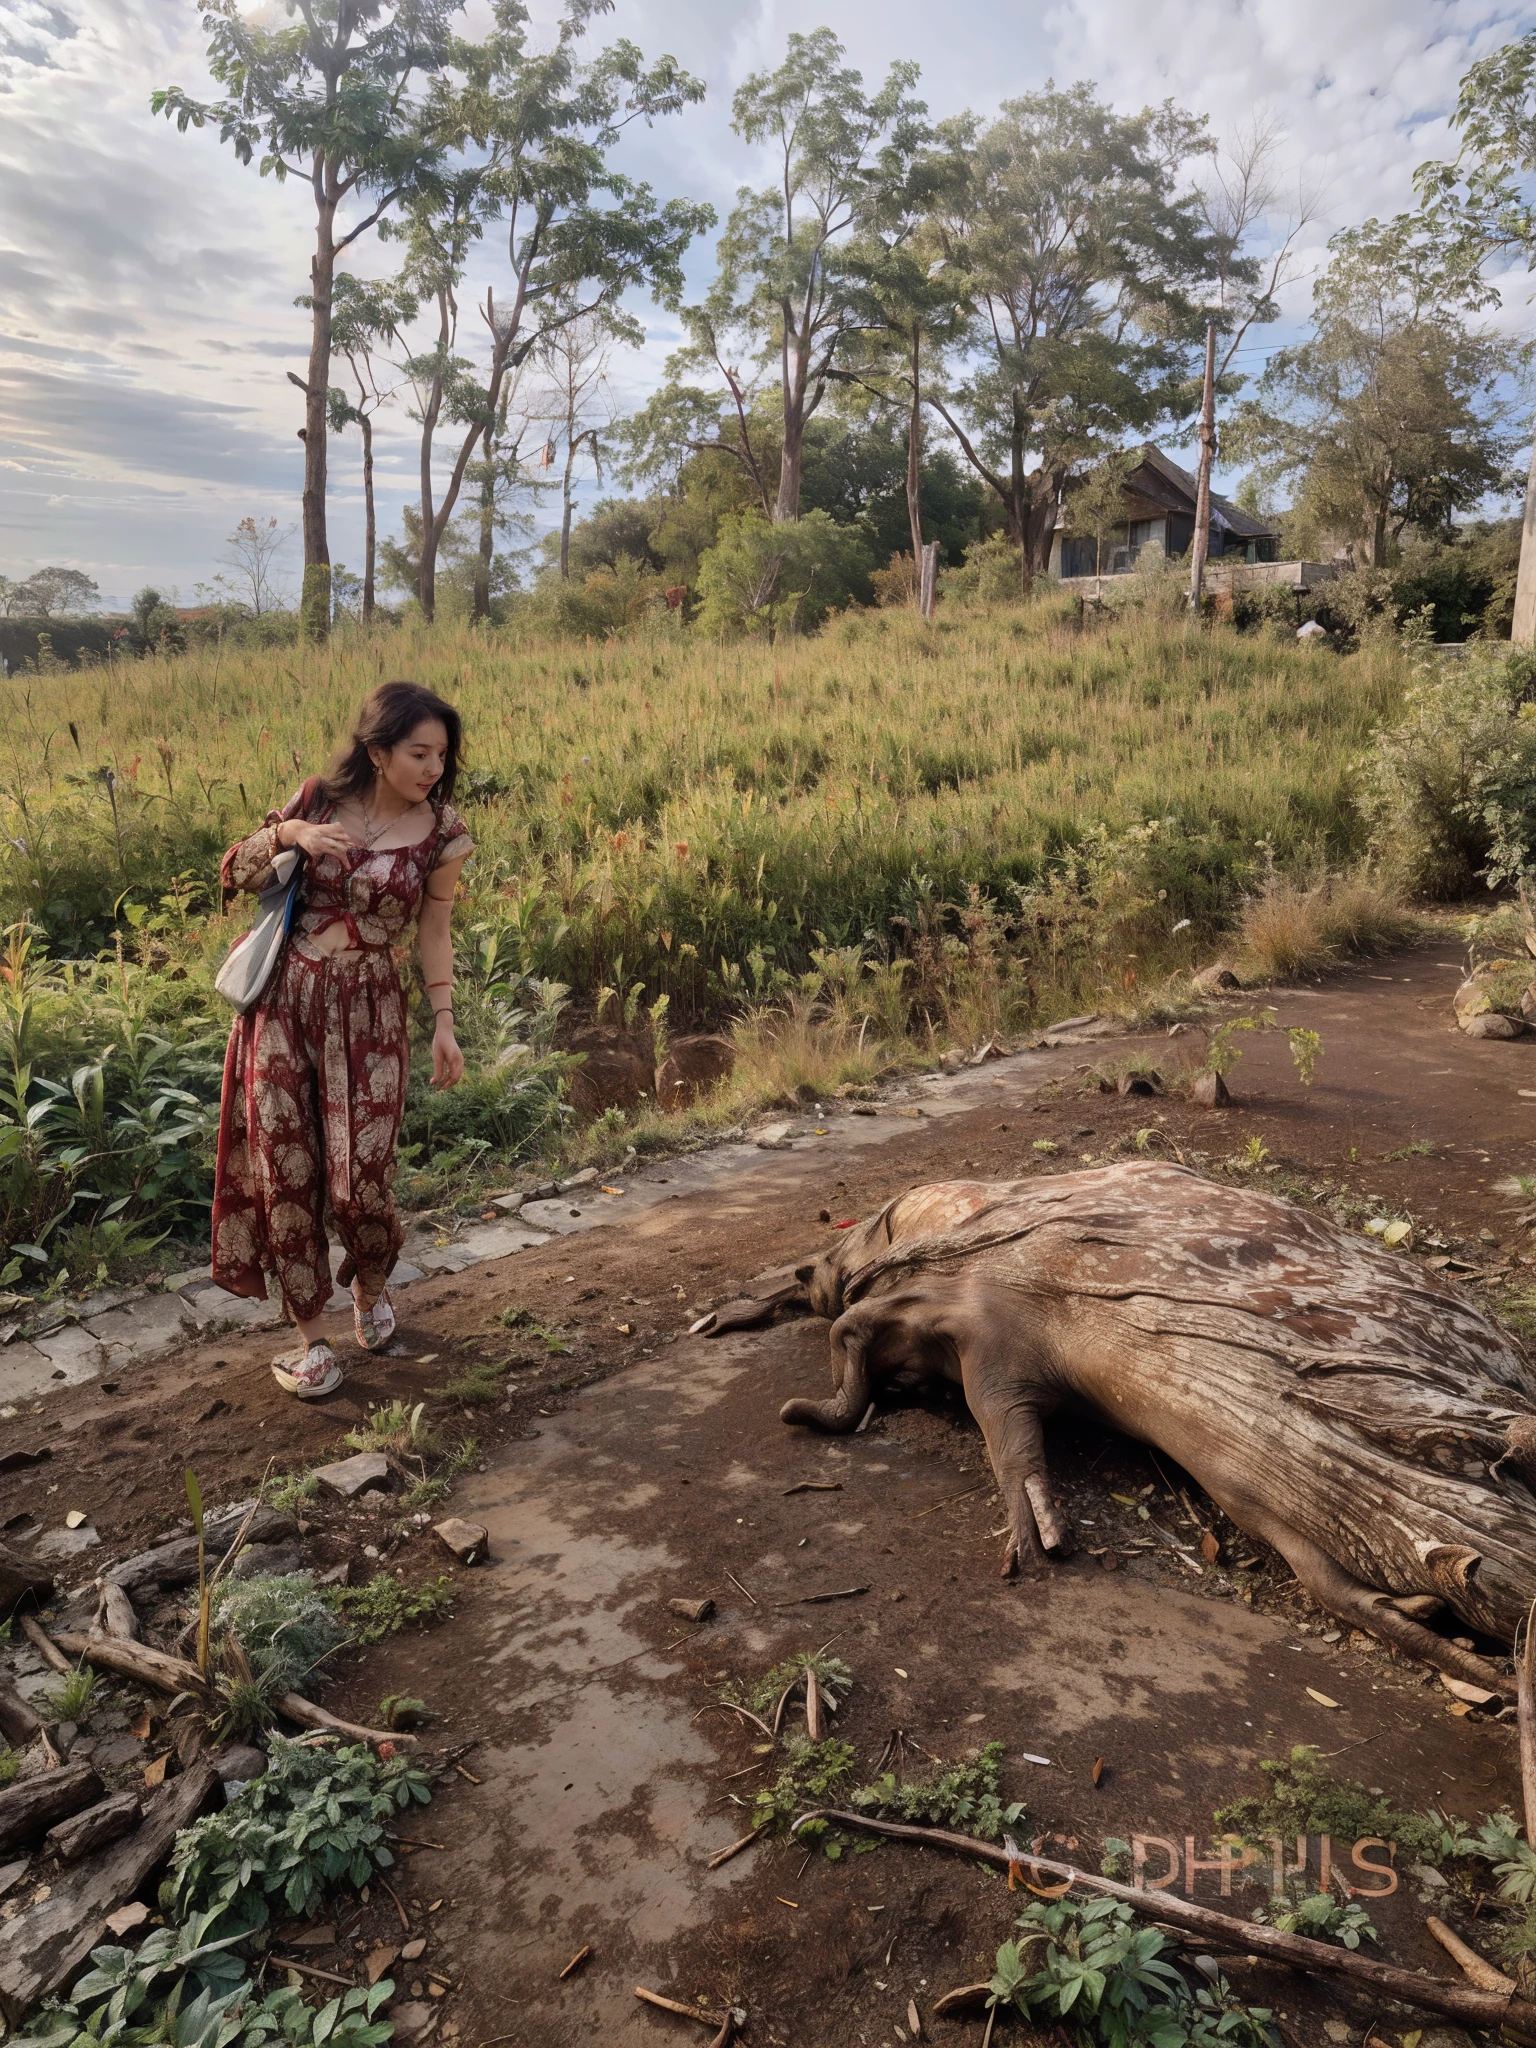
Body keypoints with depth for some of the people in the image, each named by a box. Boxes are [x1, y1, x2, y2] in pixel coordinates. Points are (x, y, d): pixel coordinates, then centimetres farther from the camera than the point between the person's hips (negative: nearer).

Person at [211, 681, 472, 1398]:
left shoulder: (440, 832, -4)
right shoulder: (317, 799, 0)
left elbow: (434, 930, 4)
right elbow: (239, 874, 7)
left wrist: (444, 1025, 1)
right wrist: (287, 833, -13)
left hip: (367, 1009, -1)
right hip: (283, 996, 2)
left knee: (360, 1171, -4)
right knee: (285, 1165, 2)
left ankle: (370, 1289, 30)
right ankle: (311, 1334, 17)